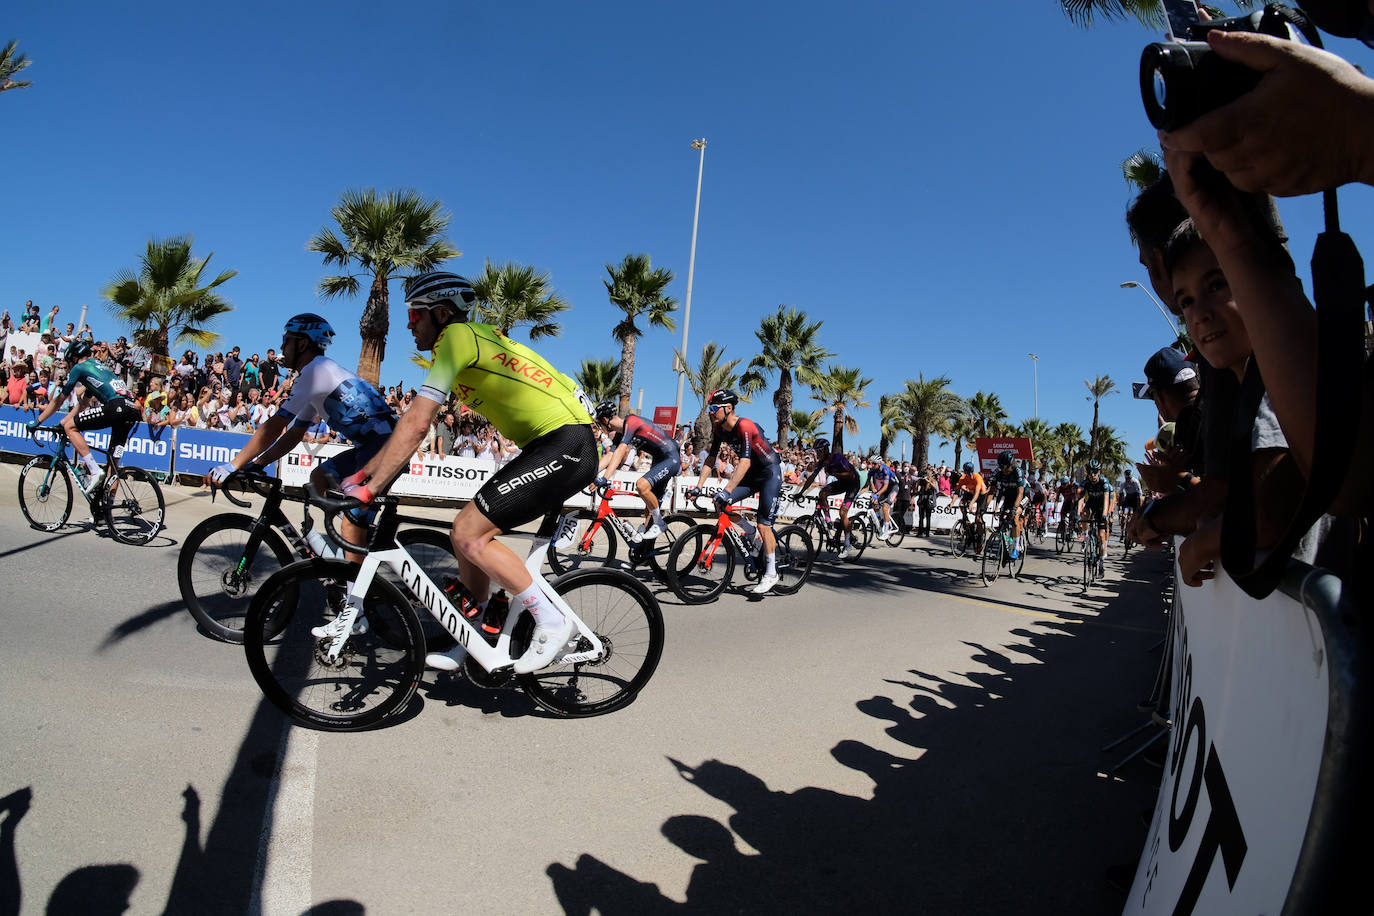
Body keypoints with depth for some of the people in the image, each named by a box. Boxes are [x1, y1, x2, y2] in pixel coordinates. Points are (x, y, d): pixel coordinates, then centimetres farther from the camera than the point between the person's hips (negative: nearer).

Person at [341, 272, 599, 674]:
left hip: (566, 445, -10)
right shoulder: (468, 341, 20)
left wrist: (367, 489, -13)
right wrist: (364, 472, 20)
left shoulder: (457, 336, -9)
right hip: (548, 446, 10)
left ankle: (551, 621, -4)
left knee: (468, 533, -13)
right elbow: (414, 420, 22)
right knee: (470, 531, 11)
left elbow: (415, 425, -17)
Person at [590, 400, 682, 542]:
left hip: (672, 458, -10)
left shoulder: (631, 421, -20)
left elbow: (620, 451, -30)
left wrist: (605, 477, -37)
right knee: (652, 501, 11)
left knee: (642, 485, -26)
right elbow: (609, 455, 3)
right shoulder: (620, 433, 8)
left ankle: (659, 524, -11)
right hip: (659, 460, 11)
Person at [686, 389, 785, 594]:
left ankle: (771, 573, 1)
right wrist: (698, 486, -10)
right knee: (722, 503, -11)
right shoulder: (719, 429, -5)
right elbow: (710, 459, -1)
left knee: (763, 524, -11)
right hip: (751, 474, 7)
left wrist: (727, 490, -45)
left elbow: (745, 462, -38)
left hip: (770, 473, -7)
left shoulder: (745, 426, -29)